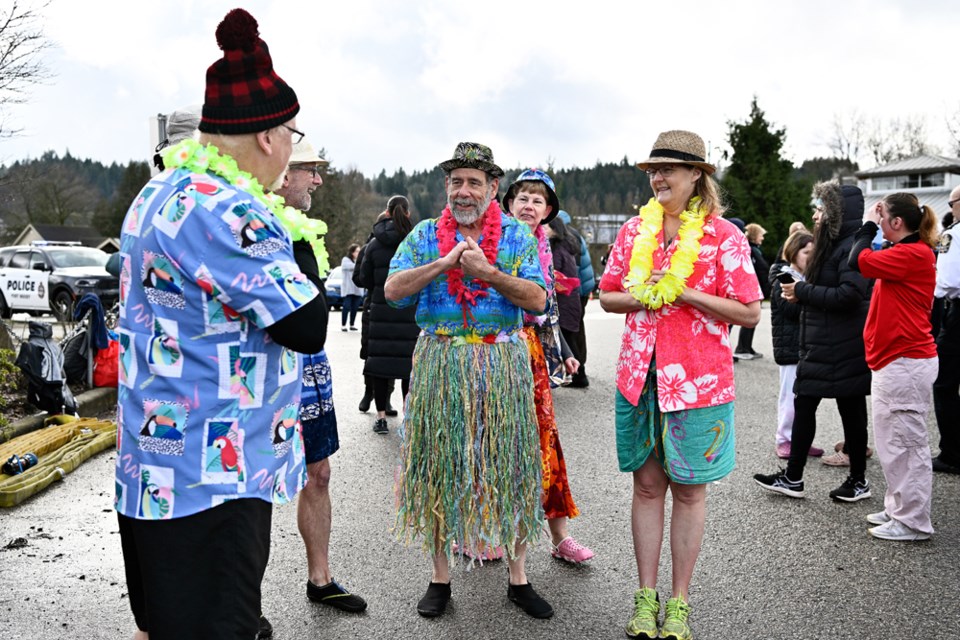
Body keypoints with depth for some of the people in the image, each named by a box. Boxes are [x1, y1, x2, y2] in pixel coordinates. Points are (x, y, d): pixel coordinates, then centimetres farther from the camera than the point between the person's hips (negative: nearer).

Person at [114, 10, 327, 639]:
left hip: (153, 462, 11)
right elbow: (307, 328, -19)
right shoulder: (228, 212, -23)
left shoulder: (161, 192, 11)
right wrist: (296, 237, -3)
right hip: (211, 476, -11)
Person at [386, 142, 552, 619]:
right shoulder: (425, 234, 7)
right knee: (437, 466, 6)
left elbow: (537, 299, -6)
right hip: (439, 363, 1)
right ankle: (440, 576, 22)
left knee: (509, 465, 5)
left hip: (502, 365, 0)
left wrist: (487, 271, -18)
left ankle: (518, 577, 20)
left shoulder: (518, 235, 5)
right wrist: (445, 262, -16)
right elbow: (392, 290, -5)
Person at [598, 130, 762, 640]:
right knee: (647, 485, 10)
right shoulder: (634, 230, 7)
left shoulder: (724, 236, -5)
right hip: (639, 375, 3)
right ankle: (646, 596, 23)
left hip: (698, 381, -3)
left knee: (688, 489, 8)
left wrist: (683, 292, -15)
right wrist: (642, 297, -9)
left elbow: (749, 312, -7)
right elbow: (607, 296, 12)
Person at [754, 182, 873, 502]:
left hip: (843, 349, -10)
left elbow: (849, 295, -26)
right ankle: (792, 477, 18)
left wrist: (803, 291, -16)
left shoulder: (853, 247, -16)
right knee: (803, 404, 10)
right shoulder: (831, 244, 15)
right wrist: (800, 293, 2)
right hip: (820, 344, 10)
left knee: (851, 411, 3)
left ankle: (859, 481, 19)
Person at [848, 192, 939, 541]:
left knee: (905, 443, -3)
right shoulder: (905, 253, 16)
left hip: (905, 363, -11)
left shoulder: (914, 254, -16)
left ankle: (913, 522, 6)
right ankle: (898, 509, 28)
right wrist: (871, 228, 9)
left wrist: (869, 225, -7)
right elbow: (868, 261, 13)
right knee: (893, 442, 17)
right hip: (895, 359, 11)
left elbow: (858, 261, -21)